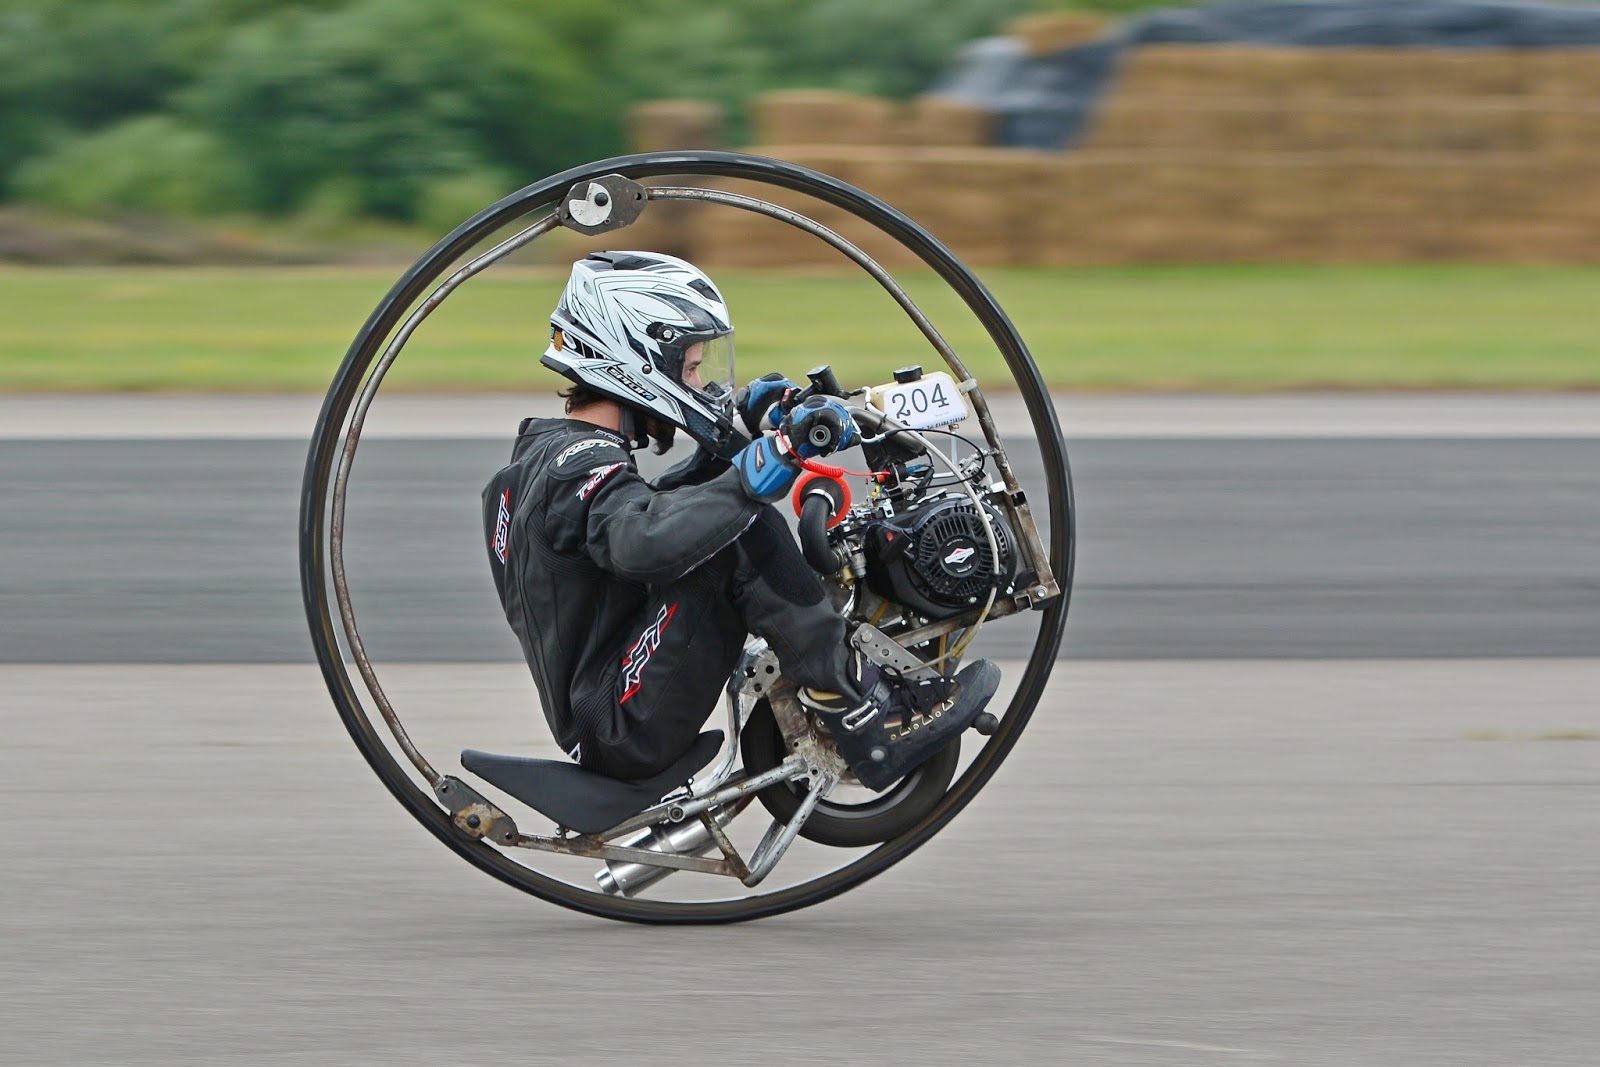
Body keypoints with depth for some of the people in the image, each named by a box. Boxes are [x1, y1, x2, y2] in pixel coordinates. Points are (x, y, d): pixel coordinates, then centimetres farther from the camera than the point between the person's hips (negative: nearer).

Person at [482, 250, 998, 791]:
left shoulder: (540, 453, 15)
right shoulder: (581, 464, -16)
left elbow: (657, 507, 28)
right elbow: (642, 543, -39)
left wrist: (739, 437, 14)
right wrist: (770, 459, -40)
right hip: (627, 729, -10)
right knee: (745, 537, -21)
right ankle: (869, 725, -19)